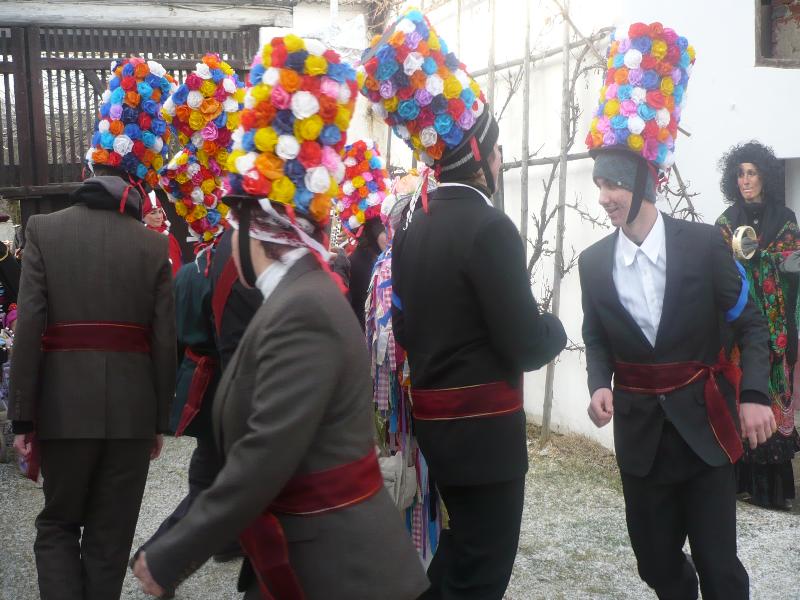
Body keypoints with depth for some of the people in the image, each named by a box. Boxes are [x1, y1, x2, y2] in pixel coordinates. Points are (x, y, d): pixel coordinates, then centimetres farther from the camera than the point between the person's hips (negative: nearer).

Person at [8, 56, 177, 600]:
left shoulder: (44, 230, -3)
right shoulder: (154, 245, -2)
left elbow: (29, 330, -7)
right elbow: (165, 341, -1)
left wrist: (22, 418, -1)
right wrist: (161, 421, 9)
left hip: (64, 406, 0)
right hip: (133, 409, 1)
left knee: (57, 525, 17)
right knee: (111, 534, 13)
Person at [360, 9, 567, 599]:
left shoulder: (412, 229, 5)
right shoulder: (490, 227, -19)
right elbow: (525, 347, -18)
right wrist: (556, 326, 2)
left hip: (436, 420, 8)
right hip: (484, 428, -8)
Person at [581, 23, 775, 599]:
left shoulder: (704, 244, -9)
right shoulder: (594, 262, -1)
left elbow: (751, 323, -3)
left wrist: (754, 394, -16)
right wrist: (599, 385, -11)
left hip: (703, 422, -3)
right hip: (639, 428, 3)